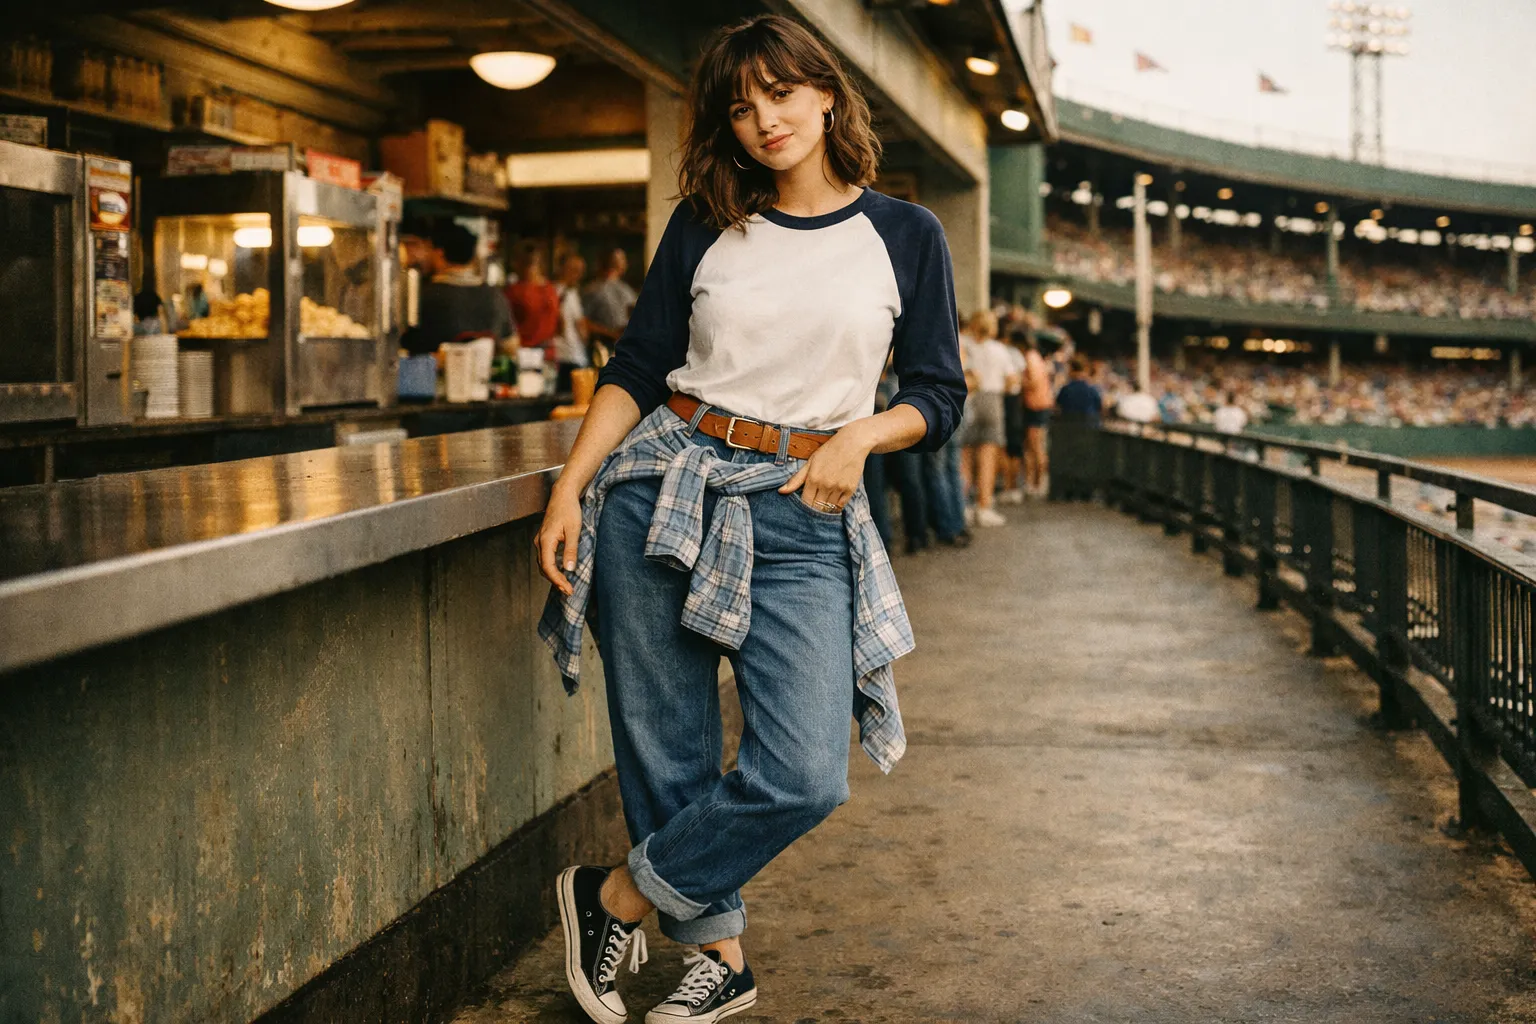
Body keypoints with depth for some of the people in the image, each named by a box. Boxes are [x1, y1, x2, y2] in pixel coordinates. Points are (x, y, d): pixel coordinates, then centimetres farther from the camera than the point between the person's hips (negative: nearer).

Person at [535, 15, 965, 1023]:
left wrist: (862, 433, -10)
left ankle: (616, 895, 9)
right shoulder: (704, 227, 9)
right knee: (666, 749, 4)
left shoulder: (906, 237, 6)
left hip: (803, 519, -1)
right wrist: (570, 488, -2)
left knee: (804, 777, -13)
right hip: (664, 486, 1)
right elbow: (637, 369, 9)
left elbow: (940, 395, 9)